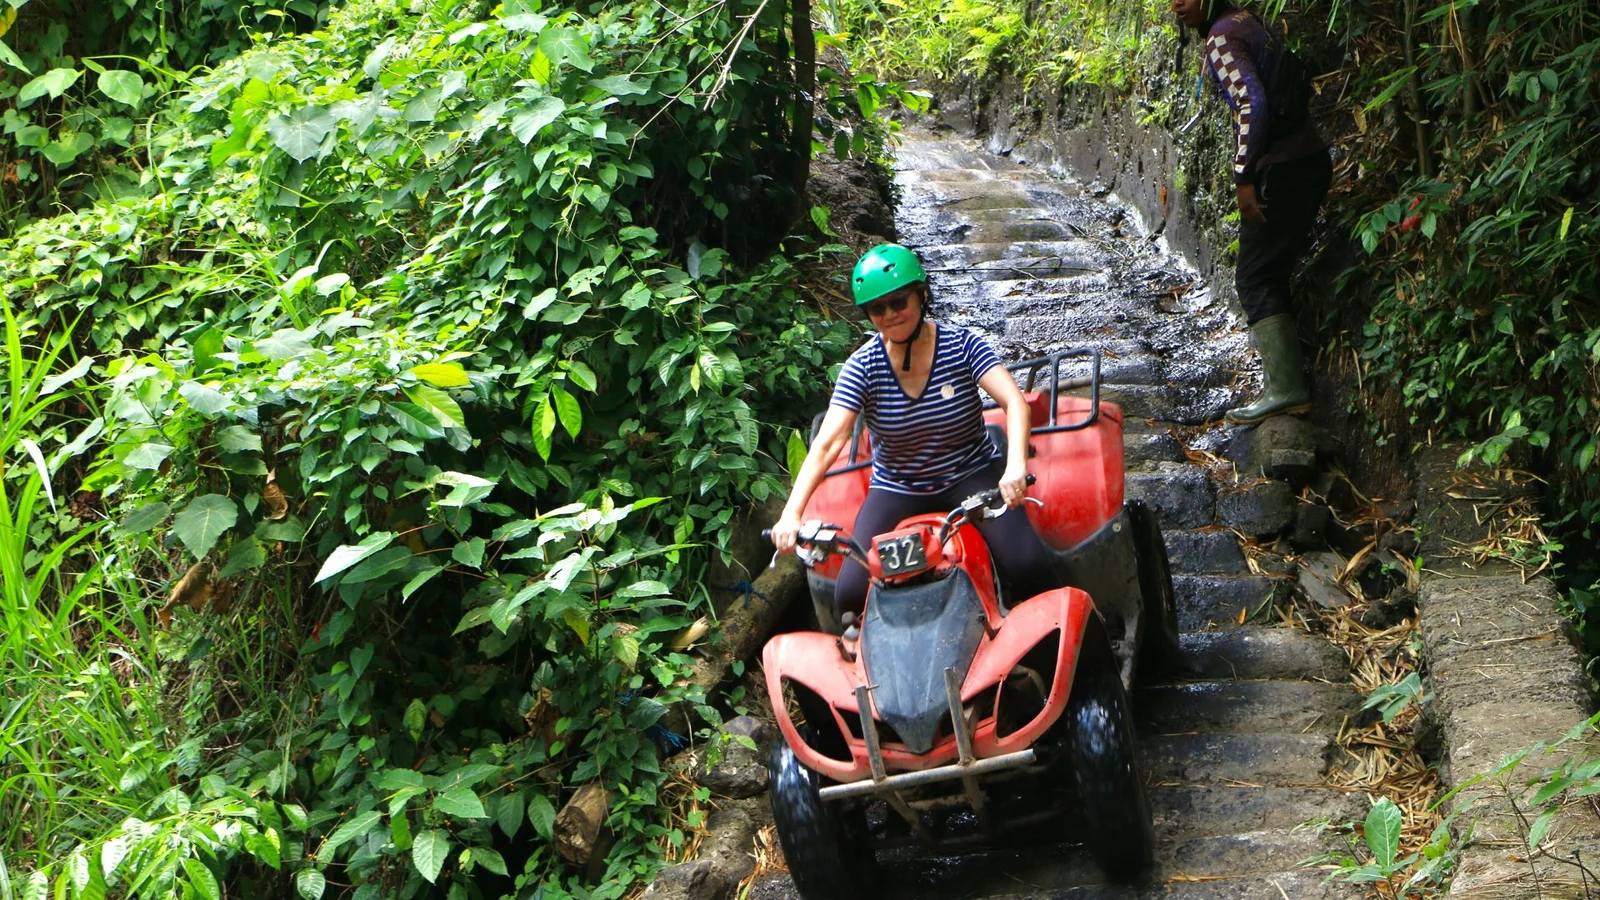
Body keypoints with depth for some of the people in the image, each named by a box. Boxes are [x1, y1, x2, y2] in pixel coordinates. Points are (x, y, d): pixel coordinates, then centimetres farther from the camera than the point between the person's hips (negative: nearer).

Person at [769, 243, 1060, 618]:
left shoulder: (960, 345, -13)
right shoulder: (862, 366, -12)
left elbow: (1014, 402, -25)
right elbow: (827, 444, -22)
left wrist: (1016, 466, -45)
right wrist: (791, 514, -36)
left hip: (971, 475, -1)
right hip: (897, 490, 1)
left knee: (1027, 566, -23)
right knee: (851, 594, -17)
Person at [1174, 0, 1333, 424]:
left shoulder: (1222, 36, -11)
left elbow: (1252, 103, -23)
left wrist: (1243, 178, -22)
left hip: (1279, 170, -10)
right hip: (1309, 161, 10)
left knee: (1255, 279, -7)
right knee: (1271, 275, 15)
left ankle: (1284, 387, -12)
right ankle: (1286, 378, 18)